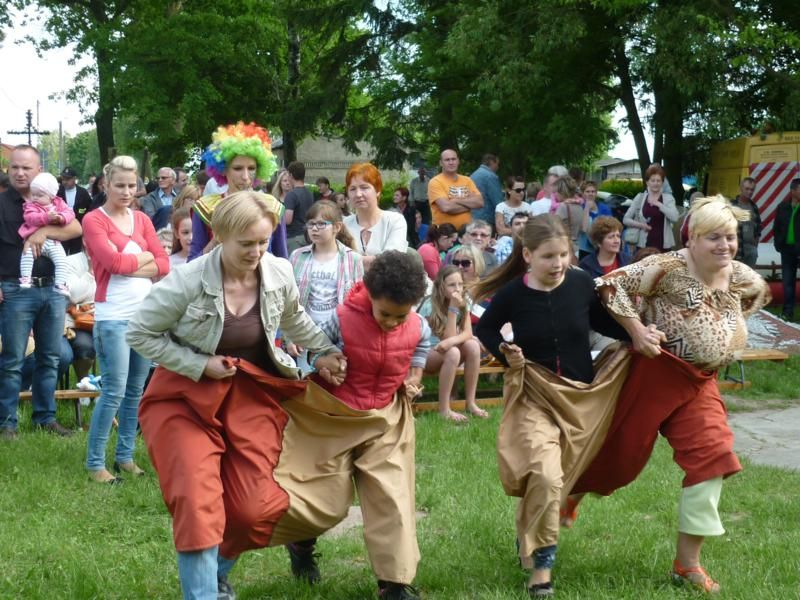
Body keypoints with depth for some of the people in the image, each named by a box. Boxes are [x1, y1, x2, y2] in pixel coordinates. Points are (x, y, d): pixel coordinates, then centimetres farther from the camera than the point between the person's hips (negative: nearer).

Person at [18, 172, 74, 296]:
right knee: (27, 252, -29)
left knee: (61, 259, -14)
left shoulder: (59, 203, 10)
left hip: (53, 241, 2)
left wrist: (61, 218, -24)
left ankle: (60, 284, -8)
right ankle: (25, 278, -23)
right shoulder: (31, 205, 3)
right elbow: (30, 217, -16)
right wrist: (46, 217, -30)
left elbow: (70, 213, 0)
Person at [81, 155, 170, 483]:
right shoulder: (94, 220, -3)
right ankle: (95, 463, 2)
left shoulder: (141, 219, 13)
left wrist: (128, 267, -9)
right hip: (113, 317, -6)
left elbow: (164, 264, 4)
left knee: (136, 389, 10)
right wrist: (144, 257, -1)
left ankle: (125, 456, 19)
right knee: (115, 390, -7)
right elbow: (114, 261, -17)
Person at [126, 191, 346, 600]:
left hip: (252, 393, 4)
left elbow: (293, 319, 14)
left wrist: (326, 350, 6)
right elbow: (139, 334, -13)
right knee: (197, 500, -15)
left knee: (250, 504, 2)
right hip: (187, 395, -3)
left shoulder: (279, 275, -9)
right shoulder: (187, 282, -23)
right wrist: (200, 365, -19)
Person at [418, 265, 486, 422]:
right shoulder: (430, 305, -21)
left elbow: (468, 333, -14)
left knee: (472, 345, -23)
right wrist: (453, 308, -29)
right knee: (453, 352, -35)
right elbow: (448, 337, -23)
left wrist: (451, 341, -36)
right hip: (424, 354, -6)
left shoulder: (463, 301, -4)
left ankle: (470, 402, -17)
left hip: (445, 352, 6)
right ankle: (444, 409, -30)